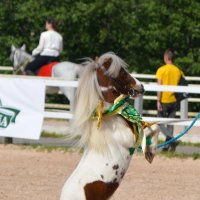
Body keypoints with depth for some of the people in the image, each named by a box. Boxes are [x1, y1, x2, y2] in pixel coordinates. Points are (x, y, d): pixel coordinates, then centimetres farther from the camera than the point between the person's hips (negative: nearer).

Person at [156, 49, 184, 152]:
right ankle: (167, 145, 11)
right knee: (170, 123, 12)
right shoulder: (178, 71, 4)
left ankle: (172, 140, -18)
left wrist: (158, 101, -13)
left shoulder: (161, 70, -10)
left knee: (160, 122, 3)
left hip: (164, 101, -4)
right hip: (174, 100, 4)